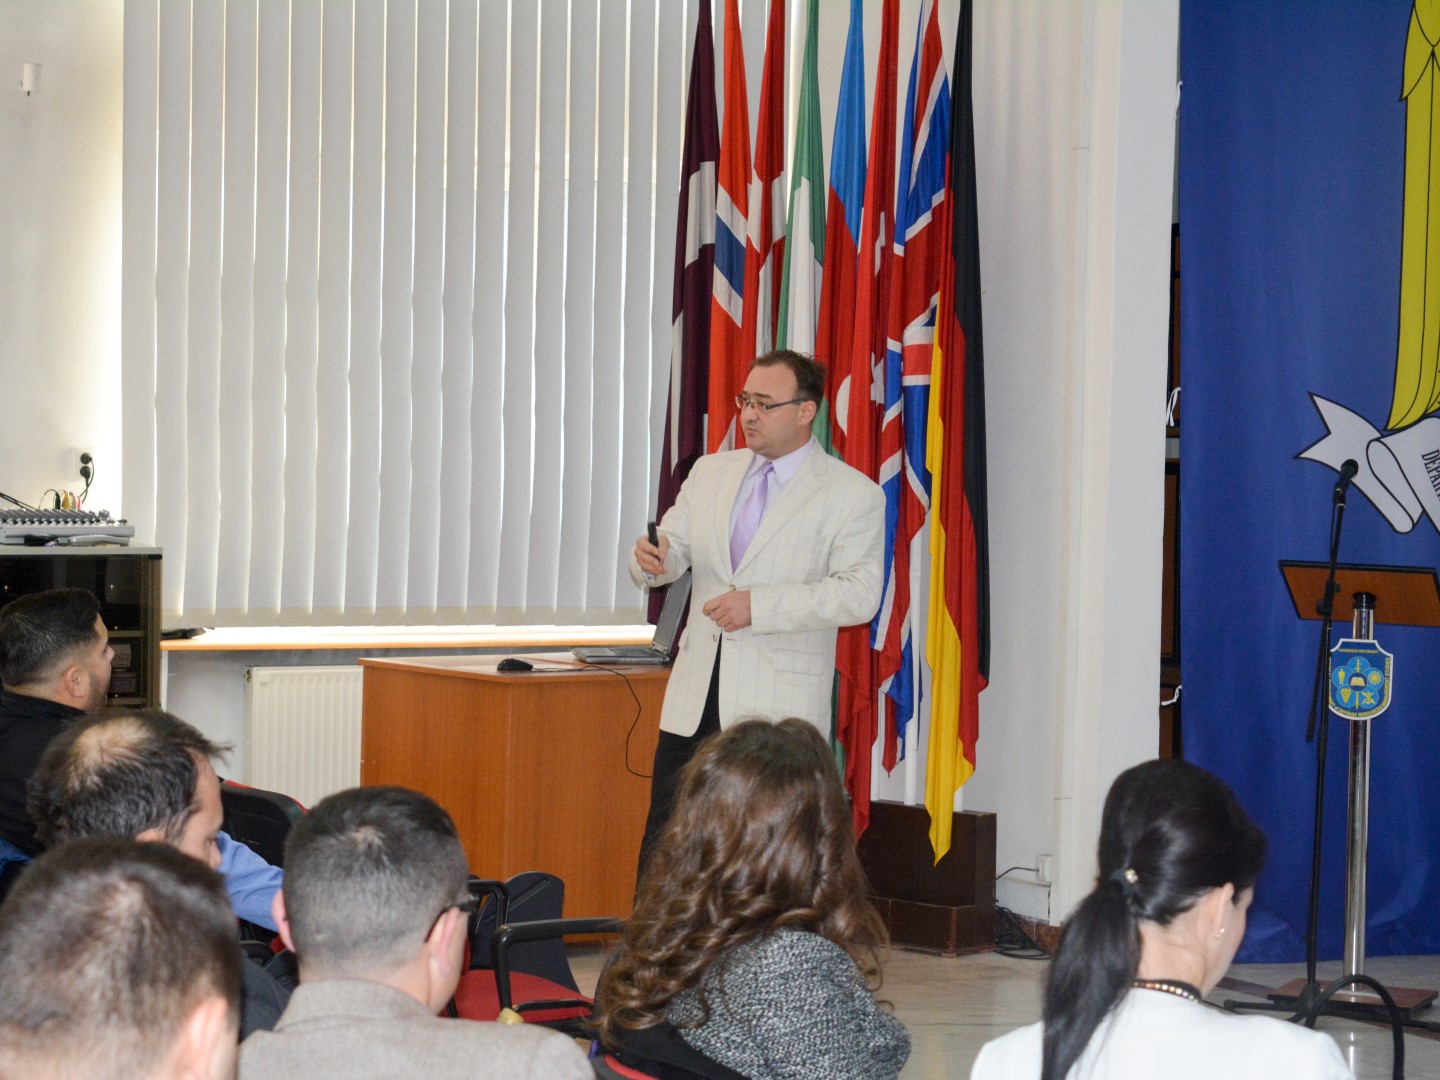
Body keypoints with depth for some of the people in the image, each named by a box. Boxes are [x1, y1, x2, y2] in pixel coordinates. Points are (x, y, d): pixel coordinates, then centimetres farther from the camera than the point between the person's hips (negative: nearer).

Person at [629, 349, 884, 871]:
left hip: (778, 708, -5)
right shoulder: (710, 474, 14)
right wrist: (651, 558, -13)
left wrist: (760, 605, -21)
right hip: (696, 695, 5)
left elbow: (858, 593, -13)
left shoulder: (852, 495, -4)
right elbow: (675, 550, 12)